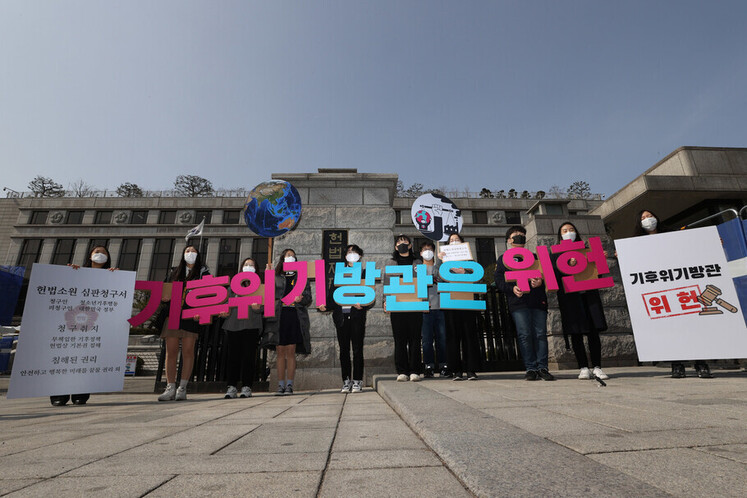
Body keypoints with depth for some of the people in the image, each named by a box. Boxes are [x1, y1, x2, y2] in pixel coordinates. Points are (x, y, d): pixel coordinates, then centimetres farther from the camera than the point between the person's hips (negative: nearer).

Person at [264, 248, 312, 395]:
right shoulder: (275, 277, 14)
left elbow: (308, 298, 9)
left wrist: (299, 299, -11)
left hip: (294, 316, 0)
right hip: (279, 316, 1)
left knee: (291, 352, -2)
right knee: (280, 352, 2)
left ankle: (289, 385, 3)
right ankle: (281, 385, 9)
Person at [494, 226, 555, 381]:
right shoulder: (503, 259, 17)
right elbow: (499, 281, 7)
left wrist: (541, 281, -6)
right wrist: (512, 288, -11)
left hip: (537, 300, 2)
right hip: (518, 302, -2)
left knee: (540, 333, -3)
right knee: (525, 334, -8)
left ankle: (542, 368, 4)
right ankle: (531, 368, -1)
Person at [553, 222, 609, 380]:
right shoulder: (557, 253, 10)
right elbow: (555, 273, -3)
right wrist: (569, 265, -19)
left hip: (589, 293, 2)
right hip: (569, 295, -2)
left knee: (594, 331, -1)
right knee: (576, 332, -2)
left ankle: (597, 367, 4)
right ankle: (583, 368, 3)